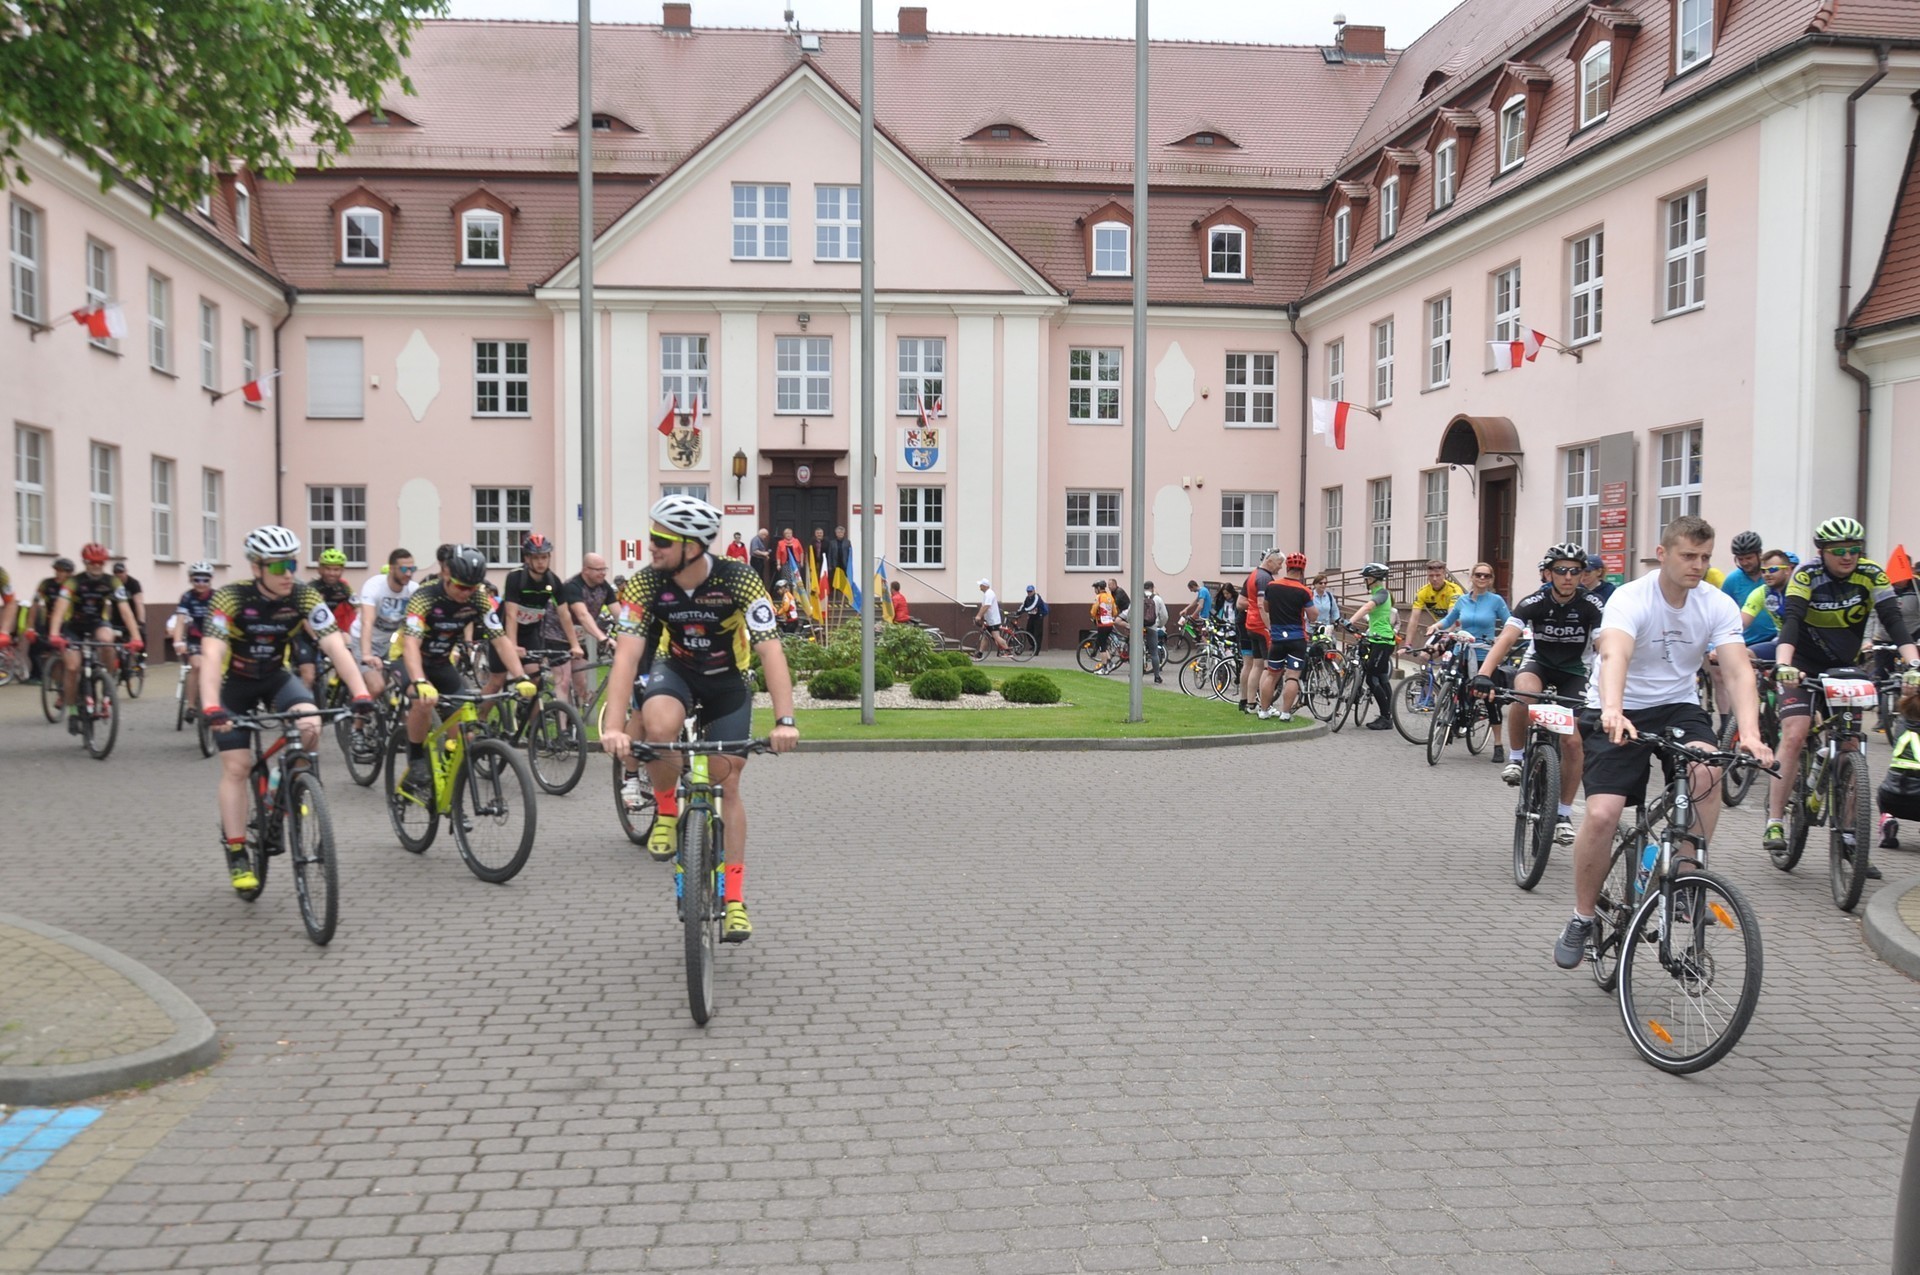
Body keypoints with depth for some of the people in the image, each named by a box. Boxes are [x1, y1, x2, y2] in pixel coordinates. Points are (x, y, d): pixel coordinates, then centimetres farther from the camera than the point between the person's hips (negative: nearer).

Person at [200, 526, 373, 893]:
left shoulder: (305, 597, -20)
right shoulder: (230, 598, -28)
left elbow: (335, 646, -28)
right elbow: (211, 655, -37)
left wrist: (360, 693, -42)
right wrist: (210, 708, -52)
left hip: (275, 676, 2)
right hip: (234, 683, -2)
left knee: (310, 725, -26)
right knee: (236, 766, -8)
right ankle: (236, 855, 4)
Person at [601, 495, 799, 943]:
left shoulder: (739, 581, -27)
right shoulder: (644, 584, -22)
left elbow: (770, 650, -32)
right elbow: (627, 654, -29)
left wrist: (784, 721, -43)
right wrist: (614, 727, -41)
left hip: (729, 681, 0)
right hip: (676, 671, 1)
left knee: (727, 783, -3)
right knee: (658, 726, -34)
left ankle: (734, 897, 10)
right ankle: (665, 809, -5)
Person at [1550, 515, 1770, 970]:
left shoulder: (1719, 606, -8)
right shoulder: (1630, 599, -19)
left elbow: (1739, 671, -19)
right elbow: (1614, 655, -38)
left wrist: (1750, 734, -37)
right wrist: (1612, 711, -58)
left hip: (1678, 707, 3)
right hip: (1619, 714, -3)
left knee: (1708, 770, -30)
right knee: (1602, 814, -19)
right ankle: (1582, 919, 2)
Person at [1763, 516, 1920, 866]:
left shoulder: (1871, 575, -13)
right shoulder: (1806, 575, -20)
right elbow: (1790, 621, -33)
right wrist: (1783, 665, -50)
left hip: (1845, 668, 3)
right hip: (1804, 666, -3)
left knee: (1849, 745, 0)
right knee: (1794, 735, -20)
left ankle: (1848, 836, 10)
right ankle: (1775, 822, -14)